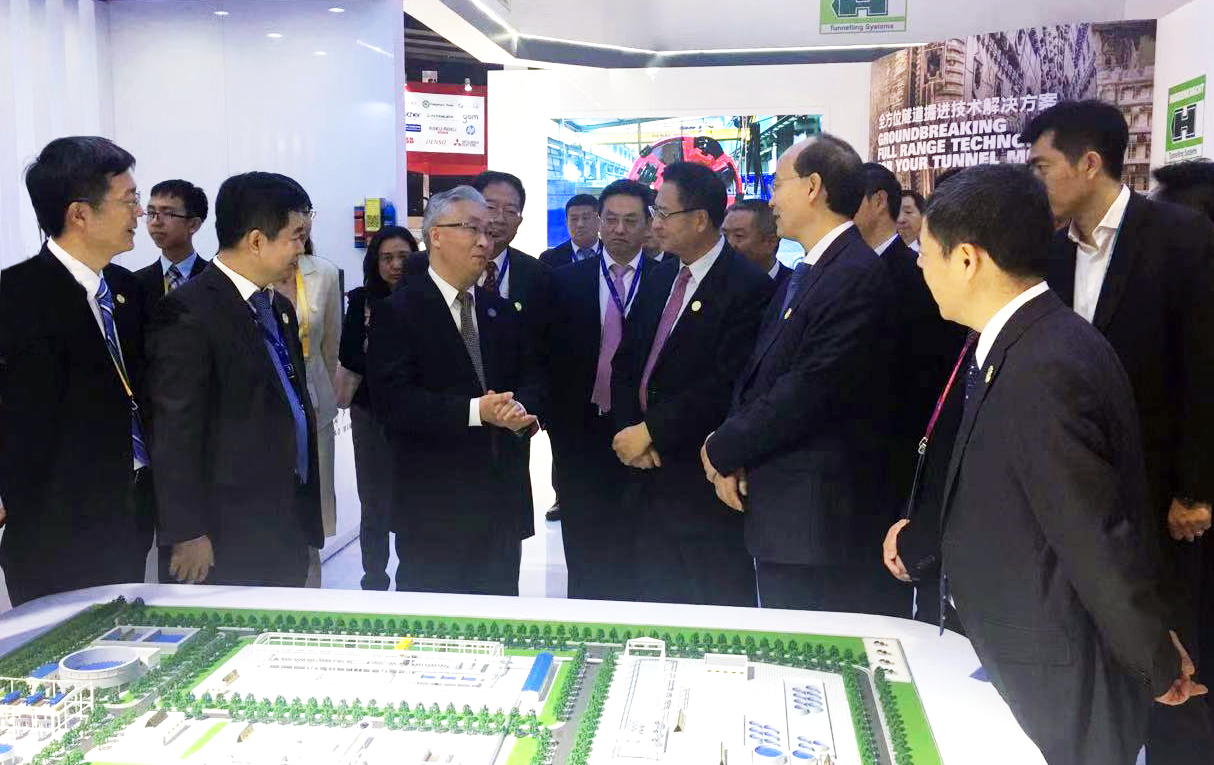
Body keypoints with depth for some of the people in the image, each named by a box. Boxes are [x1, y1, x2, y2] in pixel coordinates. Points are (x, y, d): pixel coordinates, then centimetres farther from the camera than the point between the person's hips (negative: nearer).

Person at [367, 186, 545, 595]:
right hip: (433, 503, -5)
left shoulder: (504, 312, 13)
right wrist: (475, 411, -24)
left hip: (503, 496, 5)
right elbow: (393, 400, -15)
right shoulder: (397, 311, -6)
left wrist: (520, 407, -14)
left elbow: (532, 380, 10)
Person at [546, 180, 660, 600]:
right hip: (581, 432, 1)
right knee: (583, 555, 9)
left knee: (634, 552, 7)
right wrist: (558, 428, 1)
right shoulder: (567, 281, 5)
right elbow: (553, 359, 5)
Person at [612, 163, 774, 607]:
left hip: (704, 482, -7)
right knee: (656, 602, 16)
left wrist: (651, 430, -16)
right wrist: (628, 428, -4)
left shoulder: (749, 287, -13)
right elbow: (626, 363, 12)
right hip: (651, 474, 7)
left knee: (719, 612, 5)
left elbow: (728, 385, -20)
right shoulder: (660, 280, 12)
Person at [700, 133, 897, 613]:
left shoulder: (858, 275, -16)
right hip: (777, 515, 9)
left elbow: (810, 392, -22)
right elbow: (757, 375, 13)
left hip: (820, 519, -9)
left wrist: (724, 451, -10)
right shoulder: (803, 275, 14)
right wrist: (730, 451, -2)